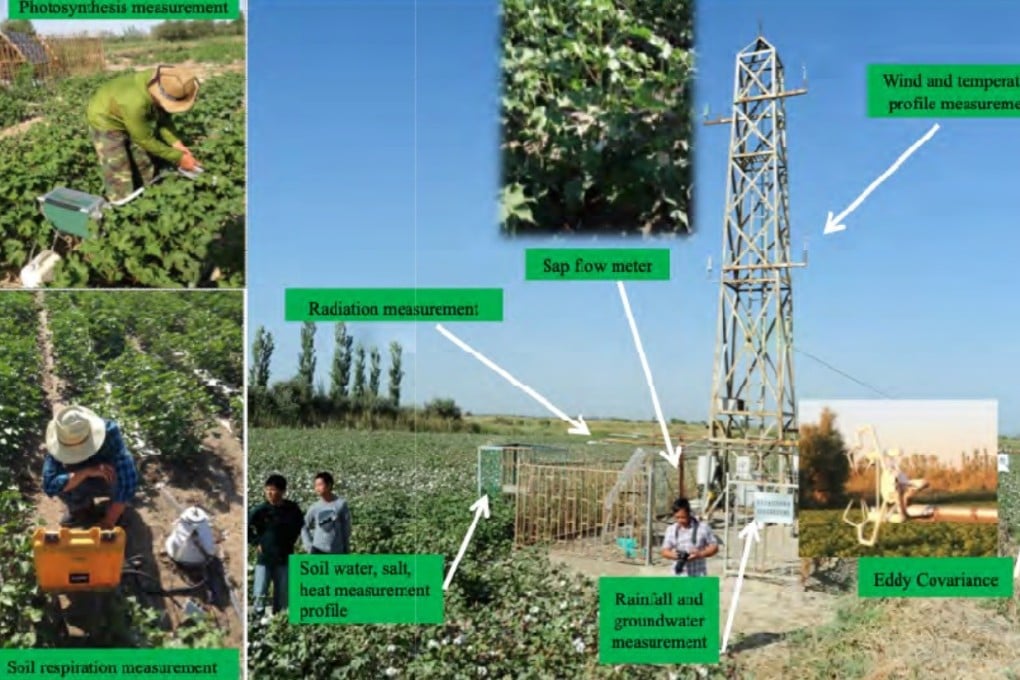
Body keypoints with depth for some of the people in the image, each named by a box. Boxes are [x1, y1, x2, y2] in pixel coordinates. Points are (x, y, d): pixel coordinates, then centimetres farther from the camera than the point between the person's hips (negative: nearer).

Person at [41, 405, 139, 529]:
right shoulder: (59, 445, -28)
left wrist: (109, 522, -41)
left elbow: (128, 479, -40)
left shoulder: (109, 433, -36)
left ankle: (115, 509, -3)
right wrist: (86, 472, -49)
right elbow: (49, 487, -37)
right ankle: (82, 509, 2)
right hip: (85, 485, 2)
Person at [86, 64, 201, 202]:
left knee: (145, 169, 13)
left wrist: (176, 143, -19)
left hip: (134, 120, 7)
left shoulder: (164, 82, -24)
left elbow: (162, 117, -6)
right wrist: (178, 158, -23)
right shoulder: (135, 103, -43)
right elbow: (145, 140, -27)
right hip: (106, 120, -7)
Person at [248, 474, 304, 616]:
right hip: (264, 558, -1)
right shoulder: (261, 510, -10)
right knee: (260, 595, -5)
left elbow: (299, 525, 16)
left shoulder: (292, 509, -5)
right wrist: (255, 543, -1)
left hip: (284, 558, 2)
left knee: (282, 596, 8)